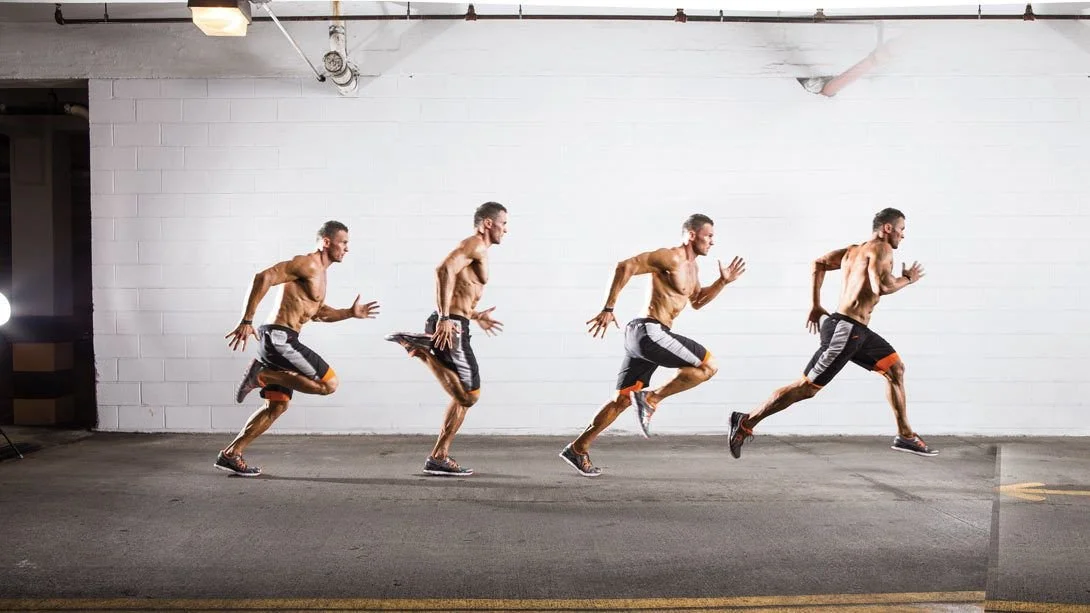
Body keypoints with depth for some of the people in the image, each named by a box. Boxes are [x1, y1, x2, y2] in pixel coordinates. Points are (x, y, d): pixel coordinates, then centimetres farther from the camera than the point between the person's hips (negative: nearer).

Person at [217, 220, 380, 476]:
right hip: (279, 337, -10)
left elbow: (317, 312, 31)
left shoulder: (319, 272, 21)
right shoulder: (307, 264, -10)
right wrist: (246, 321, -23)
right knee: (329, 384, -9)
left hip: (279, 341, 10)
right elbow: (263, 277, -20)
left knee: (278, 405, 14)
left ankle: (230, 454, 18)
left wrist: (350, 313, 20)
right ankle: (262, 375, -5)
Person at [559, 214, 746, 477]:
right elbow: (625, 266, -16)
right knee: (708, 365, -9)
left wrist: (723, 282, 18)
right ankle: (651, 398, -9)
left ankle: (578, 449, 17)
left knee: (623, 399, 13)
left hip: (641, 335, 10)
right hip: (649, 331, -10)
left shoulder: (691, 266, 20)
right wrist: (608, 309, -18)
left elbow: (697, 301, 32)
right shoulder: (670, 257, -10)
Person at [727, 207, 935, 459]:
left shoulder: (853, 250, 17)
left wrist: (816, 306, 21)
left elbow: (818, 264, 20)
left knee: (896, 368, 15)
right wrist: (907, 278, -2)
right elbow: (882, 287, -23)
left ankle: (905, 435, 22)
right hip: (846, 330, -10)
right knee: (807, 387, -7)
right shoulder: (881, 248, -8)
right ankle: (746, 422, -4)